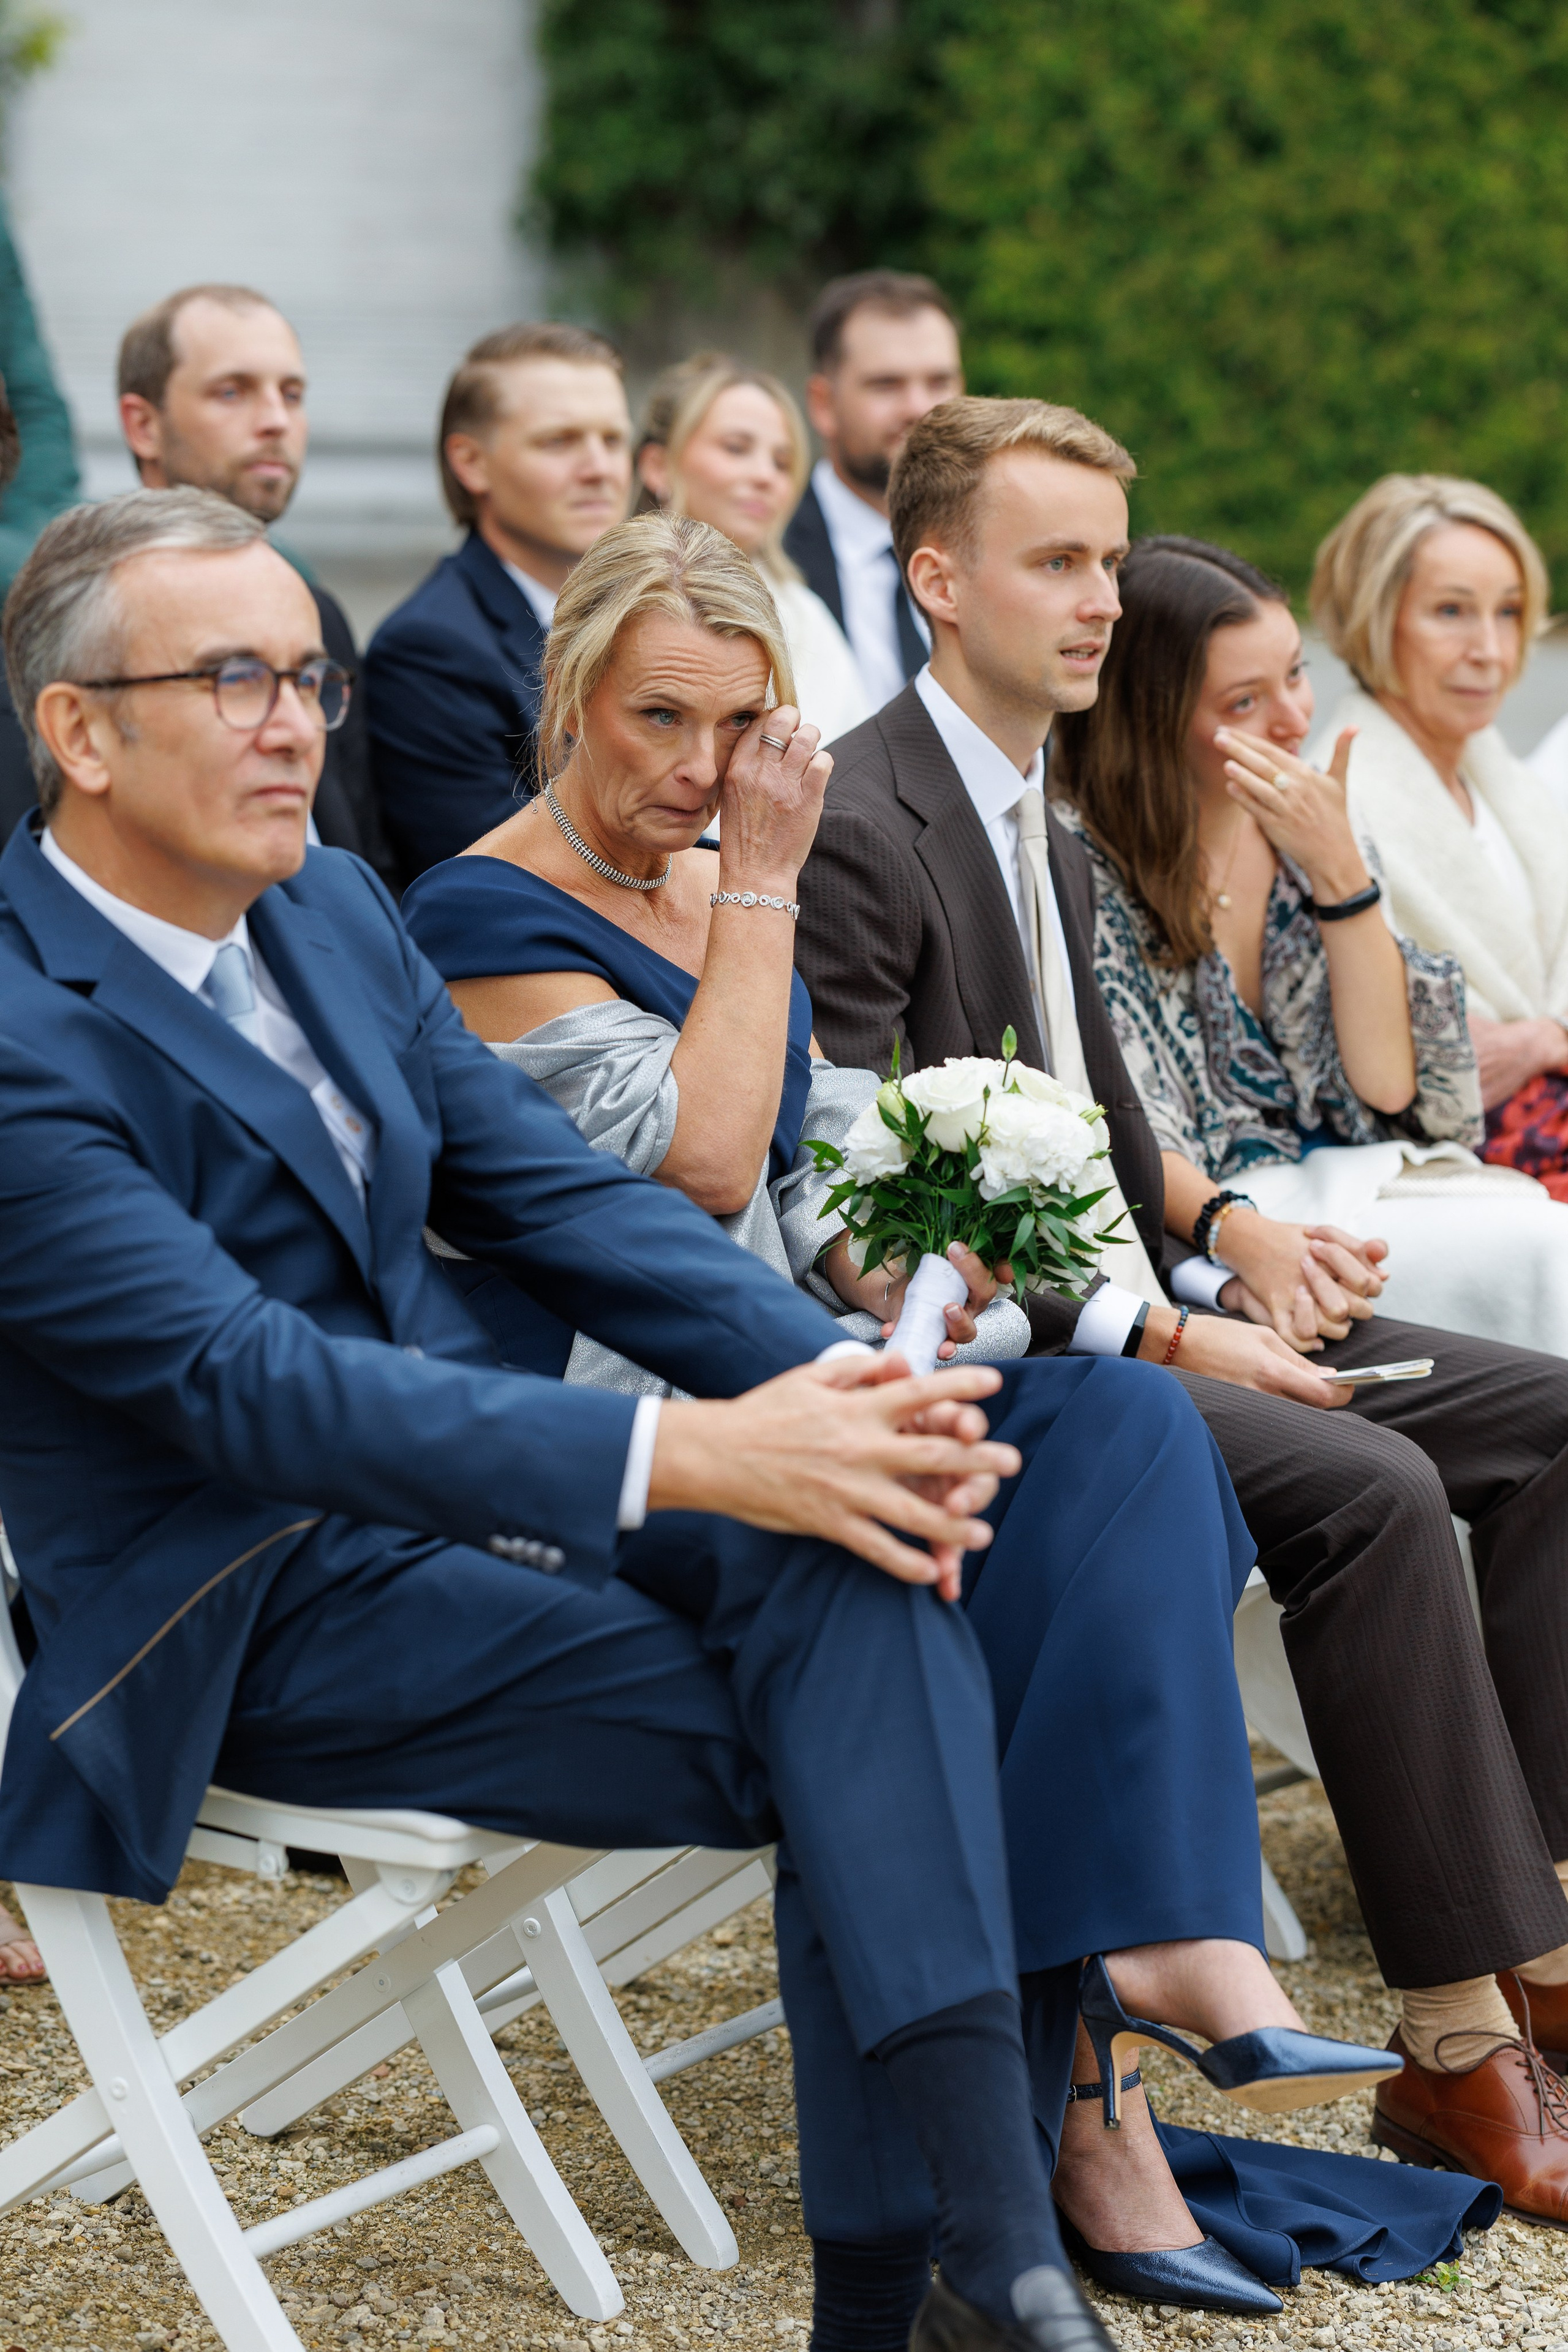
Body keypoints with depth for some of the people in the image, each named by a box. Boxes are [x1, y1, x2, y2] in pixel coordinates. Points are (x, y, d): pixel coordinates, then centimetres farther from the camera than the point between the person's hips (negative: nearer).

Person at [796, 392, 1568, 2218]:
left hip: (1120, 1300, 10)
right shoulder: (855, 832, -14)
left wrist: (1220, 1269, 1)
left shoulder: (1046, 833, 18)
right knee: (1370, 1483, -28)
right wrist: (1158, 1335, -21)